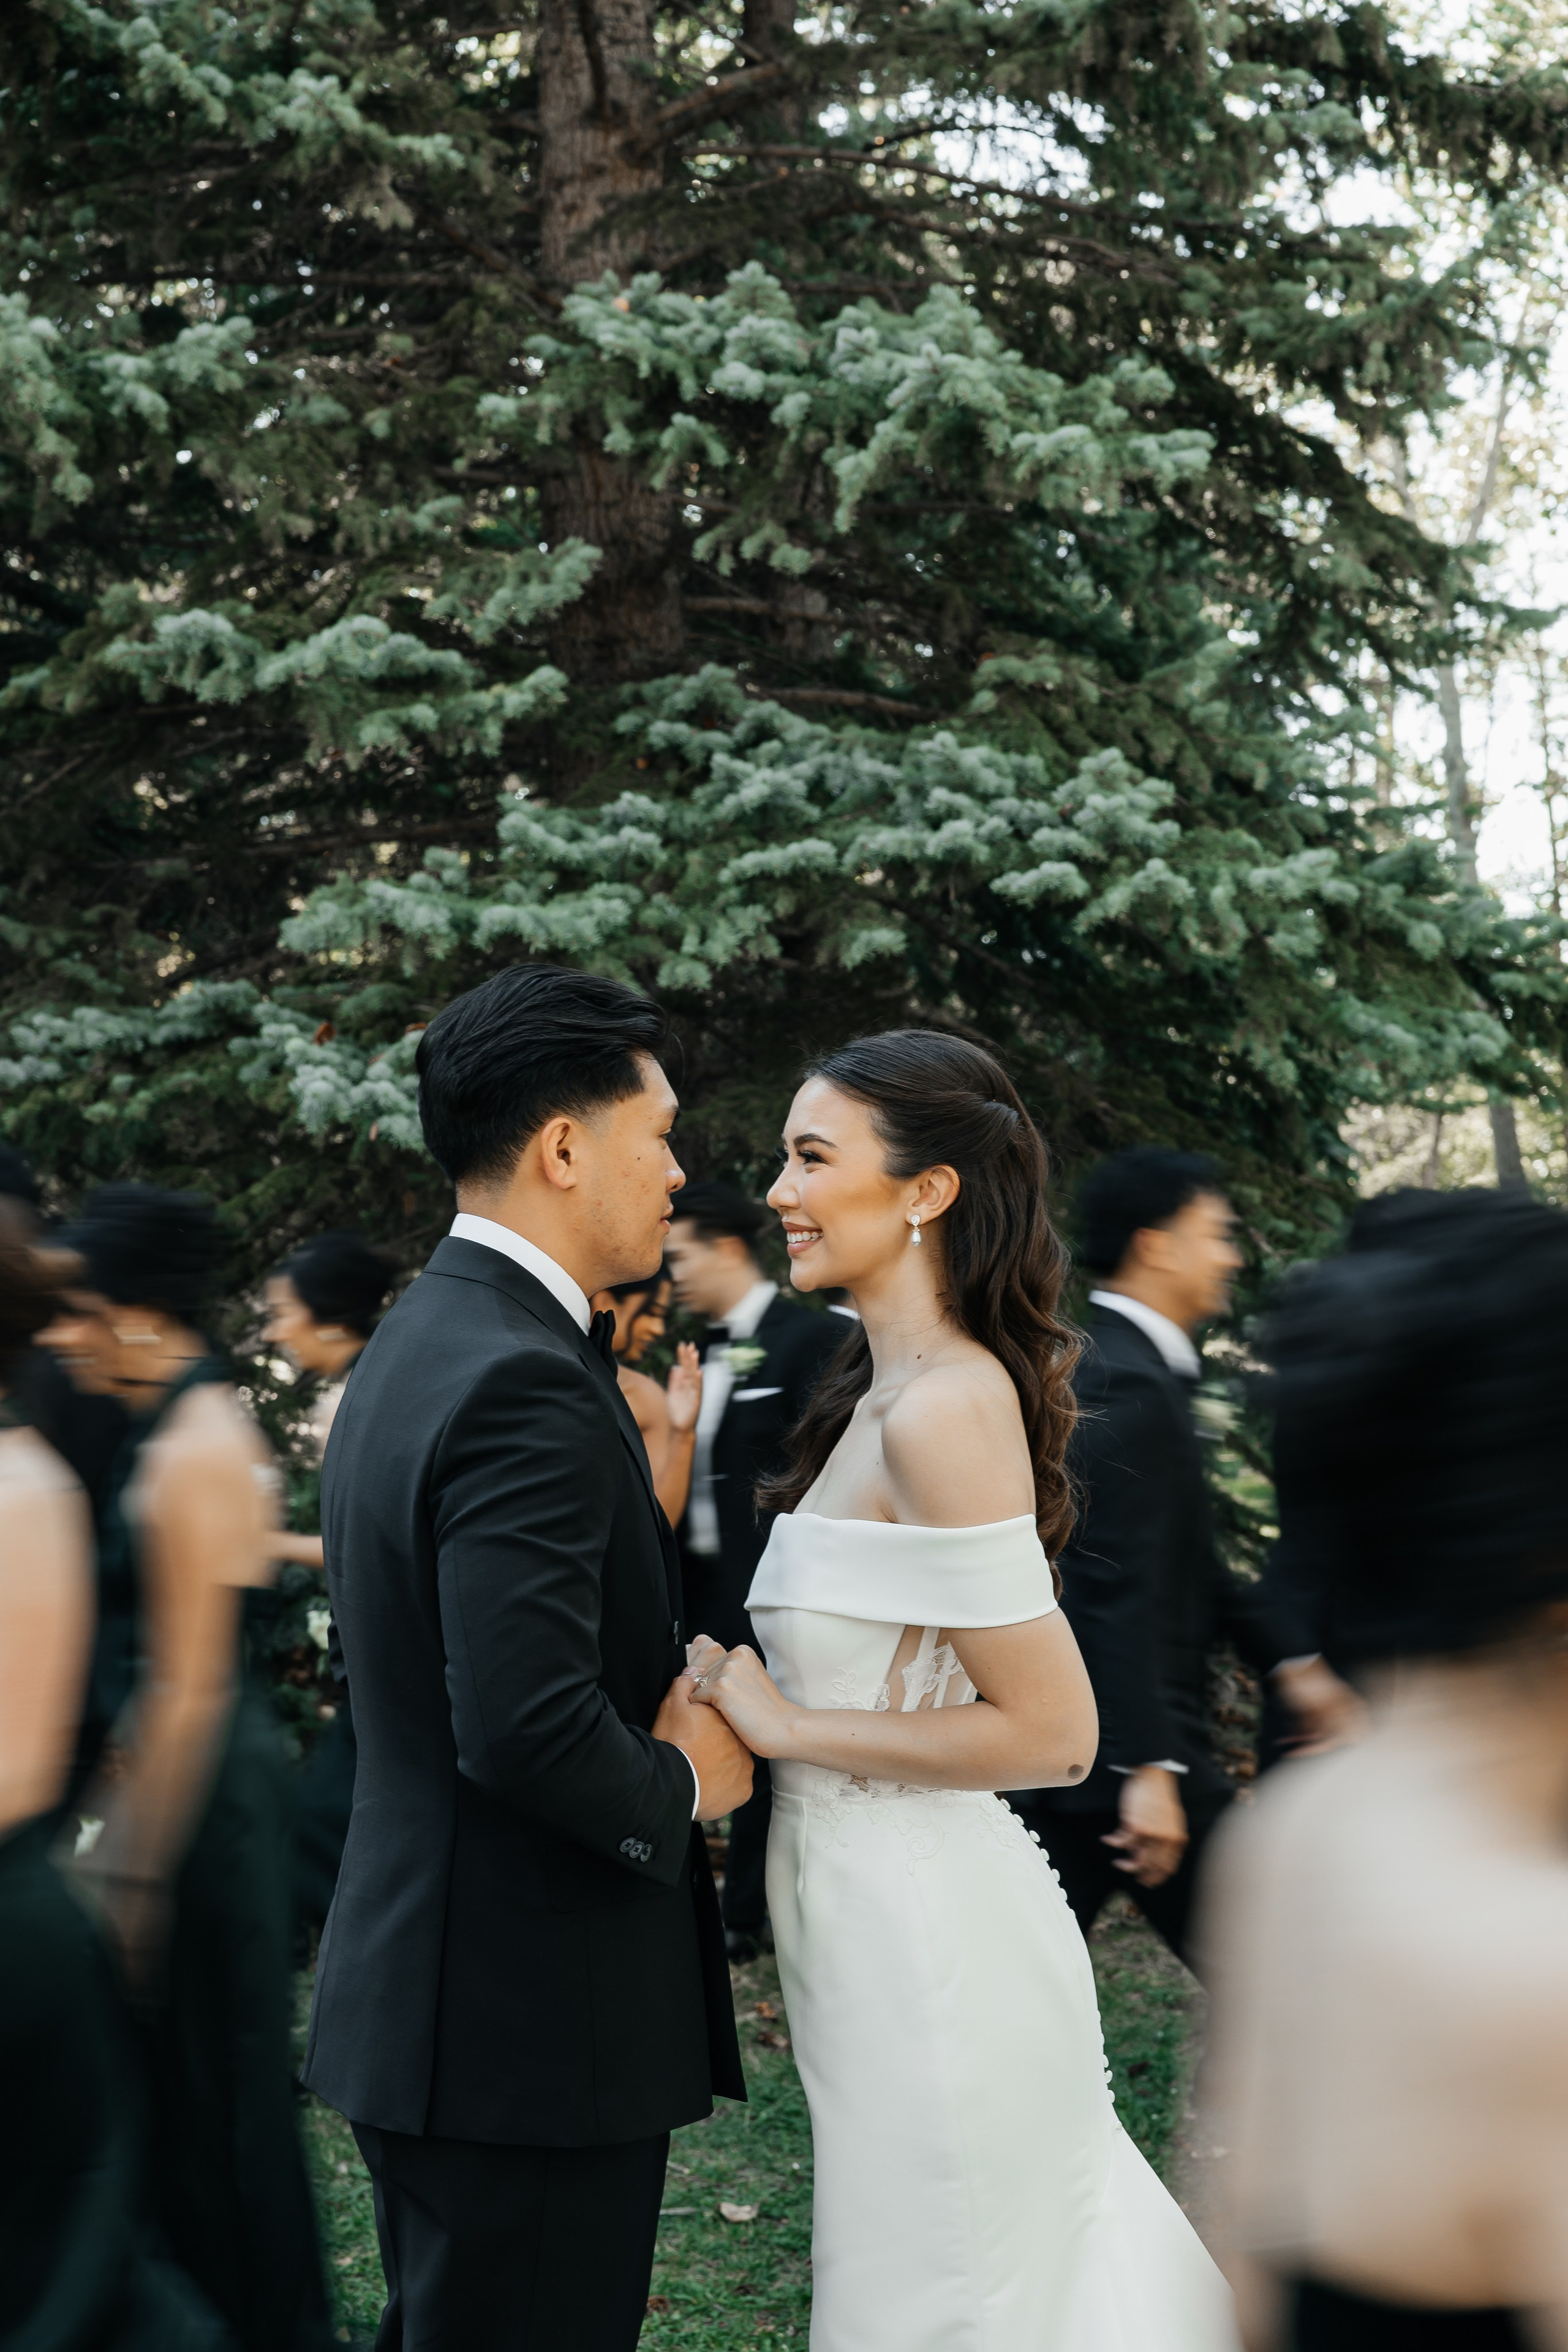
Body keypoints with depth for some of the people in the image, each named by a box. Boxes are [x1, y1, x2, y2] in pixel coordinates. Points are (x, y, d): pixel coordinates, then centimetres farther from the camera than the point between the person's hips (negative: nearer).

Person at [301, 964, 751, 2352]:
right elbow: (527, 1730, -29)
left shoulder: (416, 1345, 11)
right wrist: (681, 1784, -10)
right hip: (534, 2030, -10)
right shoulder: (524, 1384, -21)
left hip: (423, 2005, 10)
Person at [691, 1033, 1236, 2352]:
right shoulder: (883, 1392, 9)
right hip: (883, 1911, 9)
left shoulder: (945, 1410, -21)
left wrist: (784, 1730, -16)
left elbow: (1051, 1732, -22)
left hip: (921, 1937, -9)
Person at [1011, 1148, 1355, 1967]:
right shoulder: (1129, 1388, -18)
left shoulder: (1097, 1368, 14)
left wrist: (1289, 1659, 20)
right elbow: (1117, 1592, -24)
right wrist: (1150, 1770, -25)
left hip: (1057, 1744, 10)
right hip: (1124, 1750, -10)